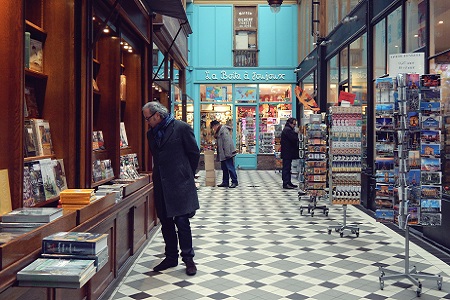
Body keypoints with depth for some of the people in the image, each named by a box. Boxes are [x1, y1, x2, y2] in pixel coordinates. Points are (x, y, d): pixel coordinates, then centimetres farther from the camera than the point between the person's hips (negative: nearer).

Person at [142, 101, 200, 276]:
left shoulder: (181, 128, -7)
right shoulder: (151, 133, 11)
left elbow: (194, 153, -1)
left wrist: (187, 175, 5)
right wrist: (158, 174, 17)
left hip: (180, 183, -6)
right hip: (161, 184, 6)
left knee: (182, 221, -4)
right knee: (166, 222, 11)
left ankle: (188, 258, 9)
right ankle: (171, 257, 23)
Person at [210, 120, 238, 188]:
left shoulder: (224, 130, -14)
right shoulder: (219, 131, 19)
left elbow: (227, 142, -21)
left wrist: (227, 154, -23)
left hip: (227, 154, -11)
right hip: (223, 154, 11)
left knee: (230, 168, -6)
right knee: (224, 168, 13)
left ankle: (234, 182, 0)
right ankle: (225, 182, 19)